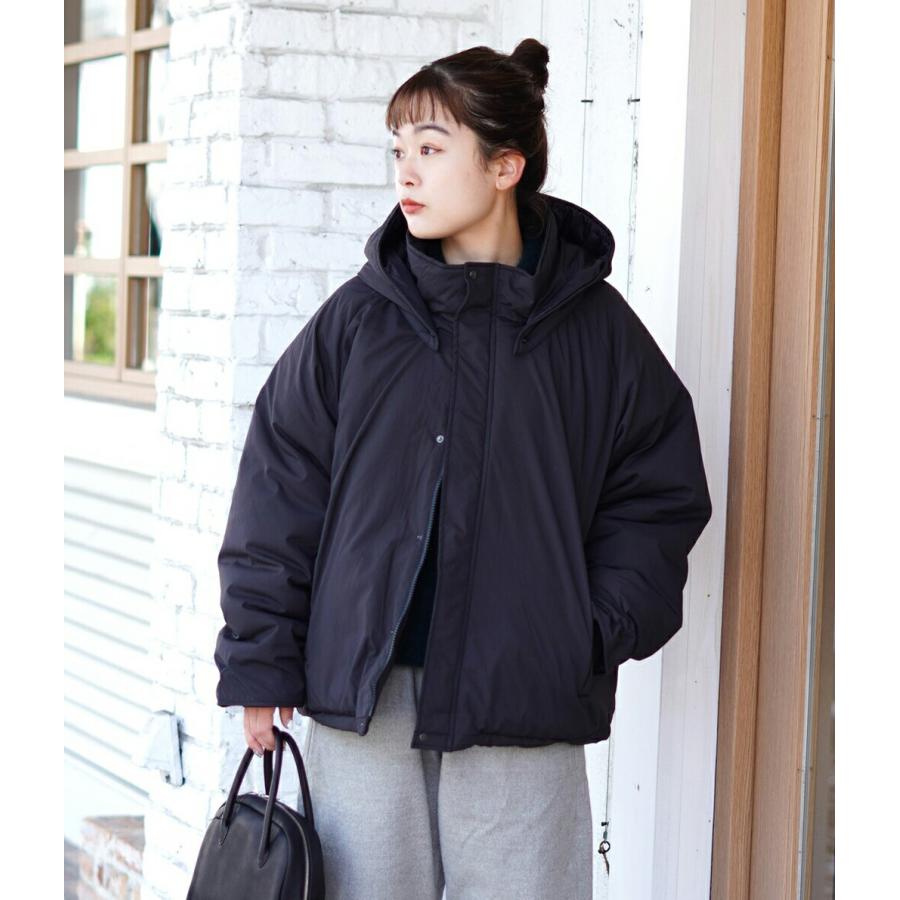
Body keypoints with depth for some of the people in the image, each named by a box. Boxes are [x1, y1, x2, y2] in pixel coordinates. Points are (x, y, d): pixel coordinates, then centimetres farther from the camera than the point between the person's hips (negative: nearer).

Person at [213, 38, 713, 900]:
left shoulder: (595, 326, 2)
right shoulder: (359, 318, 2)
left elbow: (660, 492, 8)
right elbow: (279, 490, 5)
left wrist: (604, 630, -3)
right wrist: (259, 662, 2)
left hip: (524, 703, -1)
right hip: (362, 696, 1)